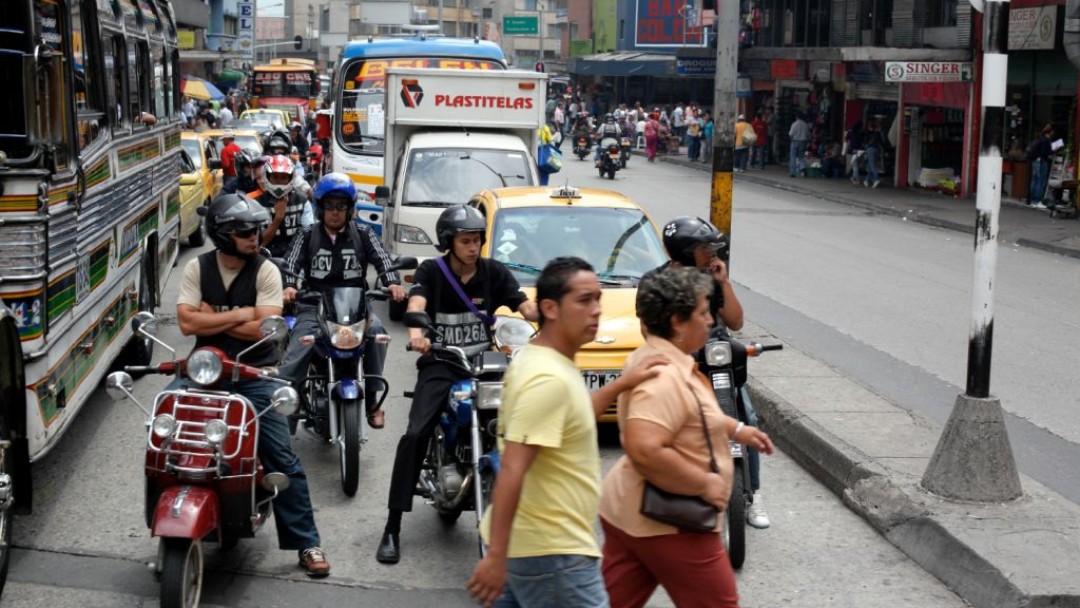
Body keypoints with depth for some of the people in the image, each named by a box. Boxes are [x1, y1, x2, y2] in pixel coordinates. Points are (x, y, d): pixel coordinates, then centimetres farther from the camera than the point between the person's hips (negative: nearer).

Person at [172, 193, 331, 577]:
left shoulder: (266, 271, -5)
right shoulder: (196, 268, 0)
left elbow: (264, 329, -15)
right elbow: (187, 323, -11)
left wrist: (212, 319, -10)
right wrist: (239, 315, -13)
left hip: (254, 374, -2)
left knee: (282, 459, -5)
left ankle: (307, 543, 5)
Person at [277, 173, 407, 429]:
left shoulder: (363, 235, 10)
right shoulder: (306, 236, 9)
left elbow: (382, 260, -3)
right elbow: (291, 264, -5)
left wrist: (393, 283, -25)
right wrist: (289, 286, -28)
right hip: (314, 305, 0)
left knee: (376, 330, -30)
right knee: (294, 359, -19)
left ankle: (372, 400, -20)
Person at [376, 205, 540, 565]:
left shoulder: (493, 273, 5)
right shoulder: (431, 272, -1)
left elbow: (525, 306, -7)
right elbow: (416, 302, -21)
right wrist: (415, 331, -44)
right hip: (439, 364, -2)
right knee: (415, 434, -20)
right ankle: (392, 530, -16)